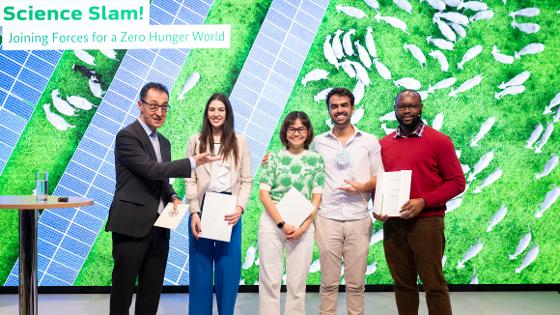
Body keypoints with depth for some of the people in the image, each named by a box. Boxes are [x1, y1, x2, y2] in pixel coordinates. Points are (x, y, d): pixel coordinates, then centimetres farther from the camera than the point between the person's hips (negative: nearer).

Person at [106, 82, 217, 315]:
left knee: (152, 289, 11)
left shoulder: (163, 142, 17)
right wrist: (192, 163, -19)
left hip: (159, 225, 7)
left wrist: (172, 197, 3)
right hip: (132, 224, -7)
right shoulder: (127, 136, -9)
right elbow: (151, 170, -19)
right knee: (123, 288, 2)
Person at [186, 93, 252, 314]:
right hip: (202, 208, 0)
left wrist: (239, 208, -10)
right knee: (200, 265, 5)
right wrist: (194, 212, -9)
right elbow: (190, 180, 1)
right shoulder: (195, 141, 7)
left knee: (228, 267, 4)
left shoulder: (239, 142, 7)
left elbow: (246, 180, 4)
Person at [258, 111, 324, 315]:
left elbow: (317, 197, 4)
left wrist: (303, 227, -7)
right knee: (270, 280, 2)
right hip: (272, 222, -1)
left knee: (297, 282, 6)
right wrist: (282, 224, -10)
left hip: (303, 224, 1)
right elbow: (264, 193, -2)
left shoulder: (316, 159, 7)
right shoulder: (274, 158, 4)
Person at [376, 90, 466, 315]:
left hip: (426, 222, -4)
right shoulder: (384, 144, 12)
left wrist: (423, 202, -15)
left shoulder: (439, 141, -1)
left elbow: (457, 182, -4)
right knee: (403, 284, 10)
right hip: (392, 224, 4)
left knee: (434, 285, -1)